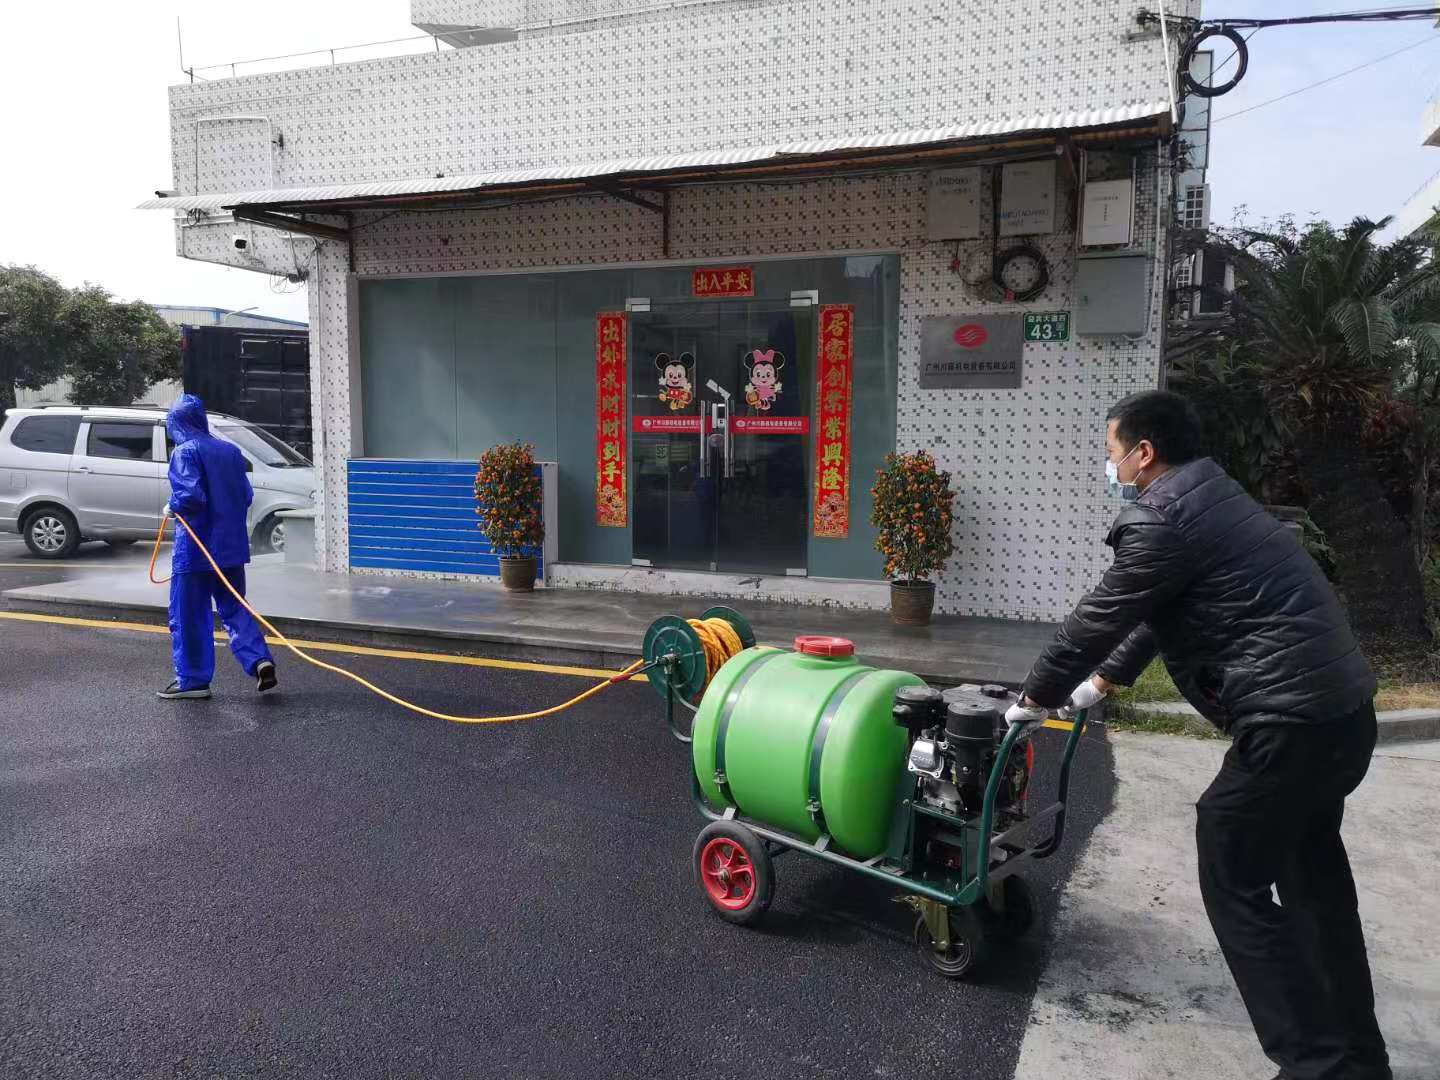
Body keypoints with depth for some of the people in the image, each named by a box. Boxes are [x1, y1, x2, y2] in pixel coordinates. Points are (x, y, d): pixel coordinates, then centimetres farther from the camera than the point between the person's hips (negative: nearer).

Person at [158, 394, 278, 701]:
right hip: (232, 547, 6)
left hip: (195, 549, -6)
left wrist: (172, 508, -2)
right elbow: (246, 495, 11)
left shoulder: (185, 452, -11)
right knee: (234, 609, 14)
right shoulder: (231, 450, 9)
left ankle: (192, 680, 13)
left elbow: (191, 495, -21)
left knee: (188, 615, 6)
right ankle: (259, 660, -3)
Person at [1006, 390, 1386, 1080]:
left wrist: (1036, 698, 6)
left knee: (1234, 880, 1)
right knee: (1312, 877, 22)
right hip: (1340, 709, 10)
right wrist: (1101, 682, 28)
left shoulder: (1161, 519, -14)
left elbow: (1098, 617, -8)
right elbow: (1153, 612, 24)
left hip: (1293, 721, -10)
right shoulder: (1207, 498, 18)